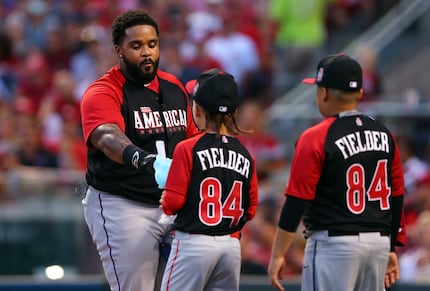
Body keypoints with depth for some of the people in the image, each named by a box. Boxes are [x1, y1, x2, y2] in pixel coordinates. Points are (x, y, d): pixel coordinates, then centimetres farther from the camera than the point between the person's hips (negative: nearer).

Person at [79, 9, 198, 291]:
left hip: (171, 205, 7)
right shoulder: (102, 93, -12)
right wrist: (143, 159, -51)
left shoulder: (174, 87, 11)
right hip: (121, 207, -7)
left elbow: (192, 141, 21)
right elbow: (108, 137, -32)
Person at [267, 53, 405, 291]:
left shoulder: (315, 138, -10)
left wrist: (277, 255, -8)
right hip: (379, 243, 6)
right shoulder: (384, 135, 8)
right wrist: (390, 249, 21)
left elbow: (297, 202, -12)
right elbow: (396, 198, 12)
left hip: (334, 244, -6)